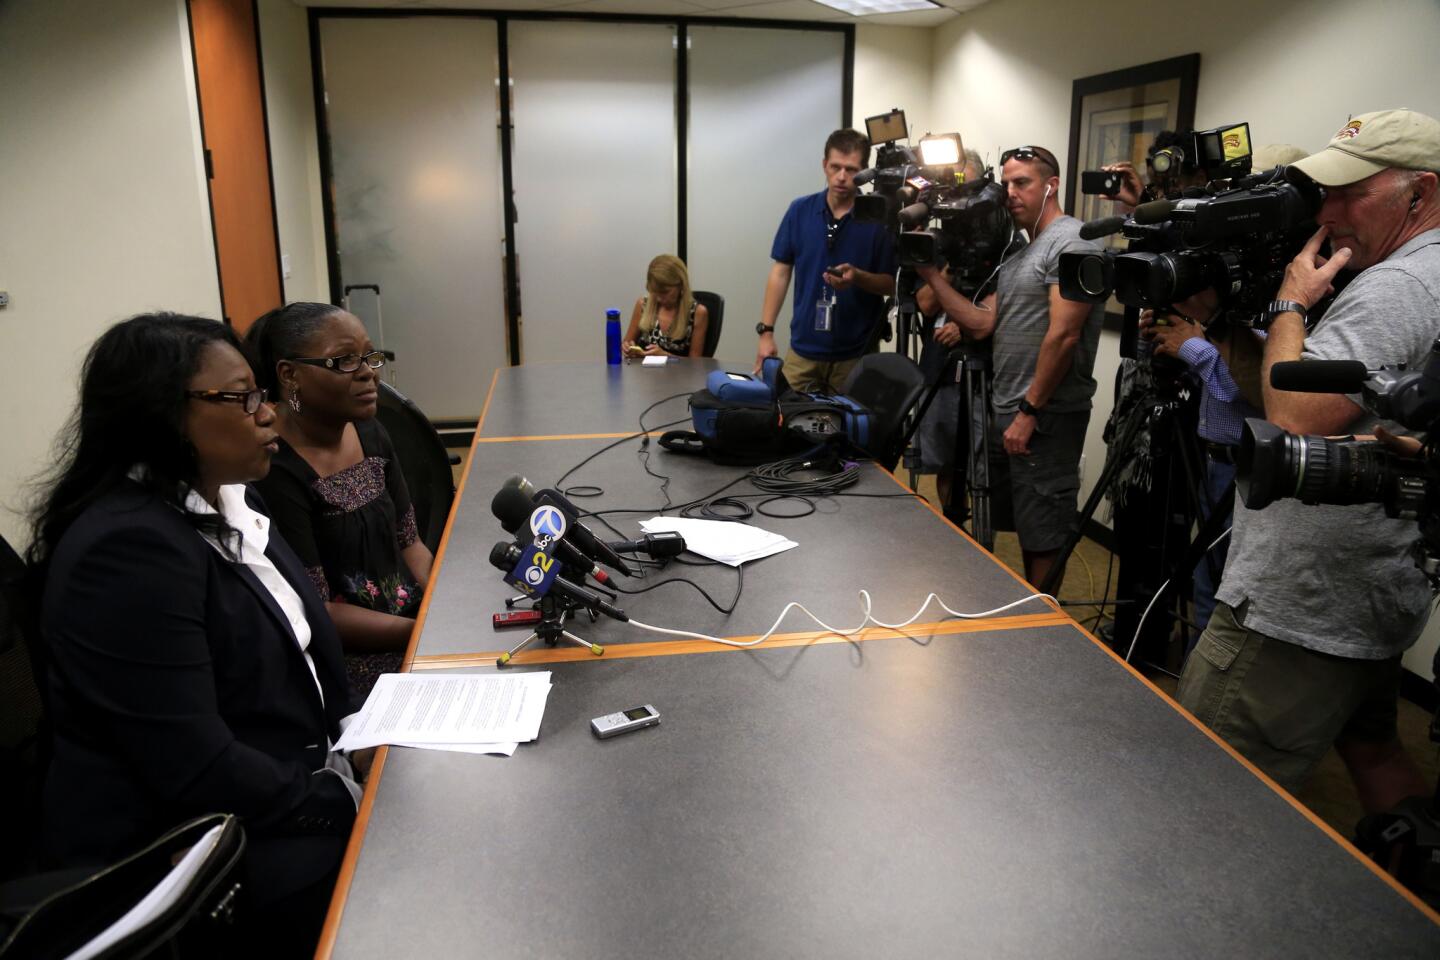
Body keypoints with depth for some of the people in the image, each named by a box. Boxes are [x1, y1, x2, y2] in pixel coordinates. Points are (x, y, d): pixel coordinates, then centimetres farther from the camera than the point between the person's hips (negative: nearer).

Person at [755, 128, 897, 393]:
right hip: (803, 349, 2)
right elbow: (780, 273, 4)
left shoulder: (878, 219, -5)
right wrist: (766, 331, -2)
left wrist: (857, 277, -24)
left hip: (856, 354, -2)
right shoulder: (799, 211, 2)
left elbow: (890, 284, -3)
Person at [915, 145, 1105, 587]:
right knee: (1023, 527, 16)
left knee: (1043, 534, 0)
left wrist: (1029, 412, -18)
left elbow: (1062, 336, -18)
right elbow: (981, 323, 10)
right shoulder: (1017, 256, 19)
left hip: (1047, 417, -9)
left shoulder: (1071, 242, -10)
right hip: (1006, 413, 9)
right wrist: (931, 274, 7)